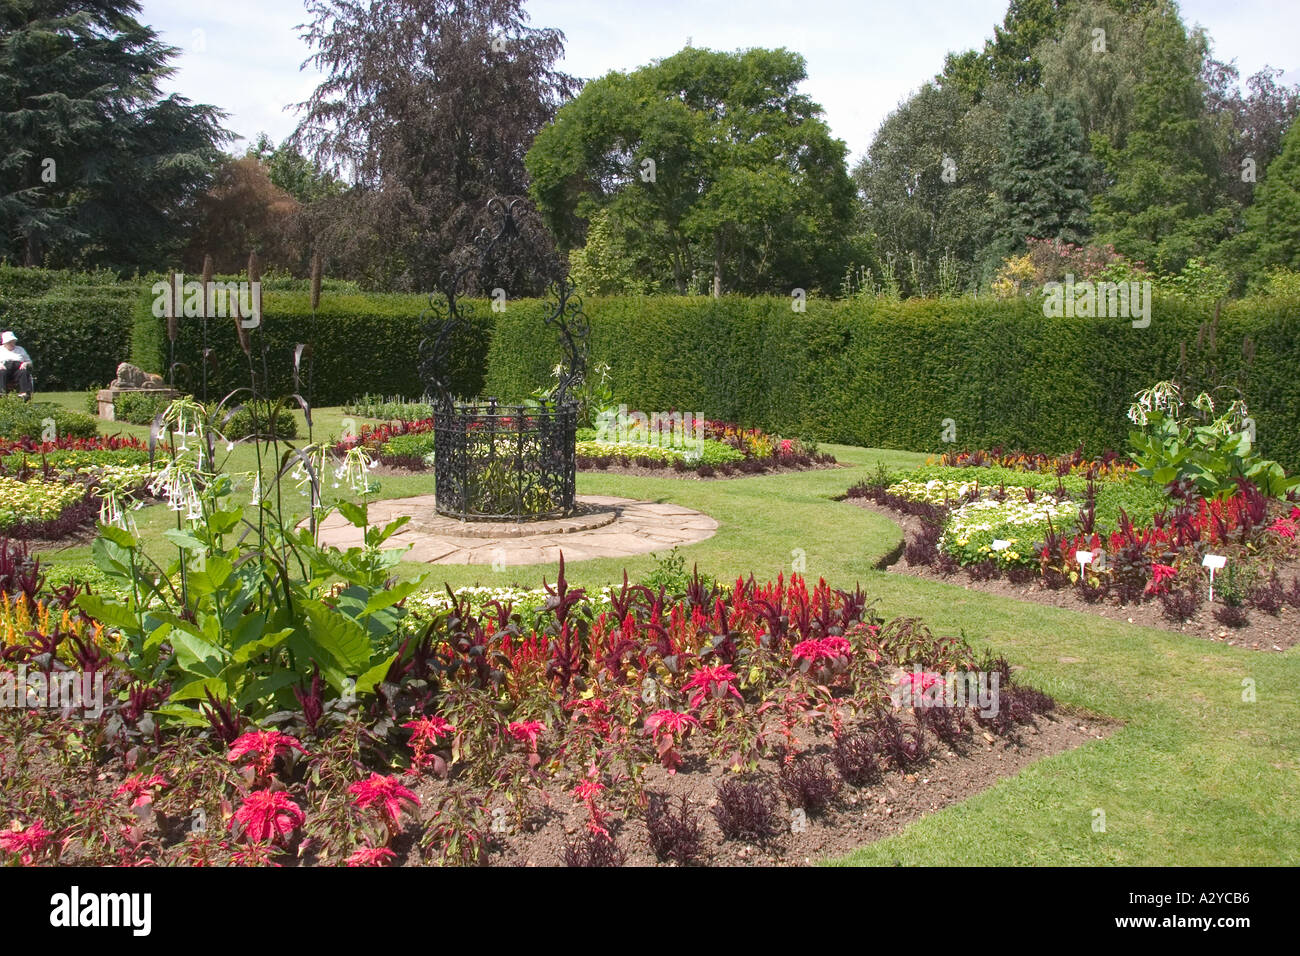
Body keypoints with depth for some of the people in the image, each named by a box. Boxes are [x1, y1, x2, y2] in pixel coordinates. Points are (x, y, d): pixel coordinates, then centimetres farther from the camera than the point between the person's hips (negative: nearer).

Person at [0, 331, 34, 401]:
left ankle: (24, 393, -55)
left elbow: (29, 362, 24)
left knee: (23, 372, -36)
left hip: (18, 367, 1)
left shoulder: (20, 349, 31)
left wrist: (25, 364, -1)